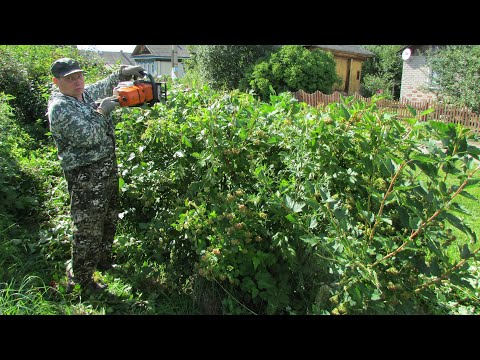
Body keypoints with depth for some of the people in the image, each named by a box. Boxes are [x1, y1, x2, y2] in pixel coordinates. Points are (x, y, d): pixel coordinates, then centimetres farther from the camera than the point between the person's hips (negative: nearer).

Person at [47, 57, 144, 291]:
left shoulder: (86, 93, 8)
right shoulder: (59, 108, -17)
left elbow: (106, 85, 24)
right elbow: (88, 137, -27)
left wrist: (123, 72, 5)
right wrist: (102, 112, -16)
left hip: (107, 169, 9)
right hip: (85, 178, -9)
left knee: (110, 220, 22)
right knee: (88, 229, 0)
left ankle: (104, 260, 42)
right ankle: (80, 278, 17)